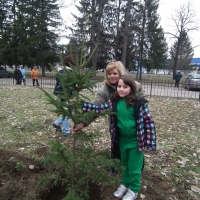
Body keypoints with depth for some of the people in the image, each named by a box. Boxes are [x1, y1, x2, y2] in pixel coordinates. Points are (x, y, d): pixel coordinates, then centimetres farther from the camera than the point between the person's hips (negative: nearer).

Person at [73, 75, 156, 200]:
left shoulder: (139, 103, -18)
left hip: (135, 141, -4)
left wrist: (149, 142, -14)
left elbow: (149, 121, -14)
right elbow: (99, 108, -2)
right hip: (122, 140, 4)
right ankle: (125, 184, 48)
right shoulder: (114, 102, -5)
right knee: (125, 164, 25)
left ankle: (133, 190, 37)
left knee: (134, 167, 13)